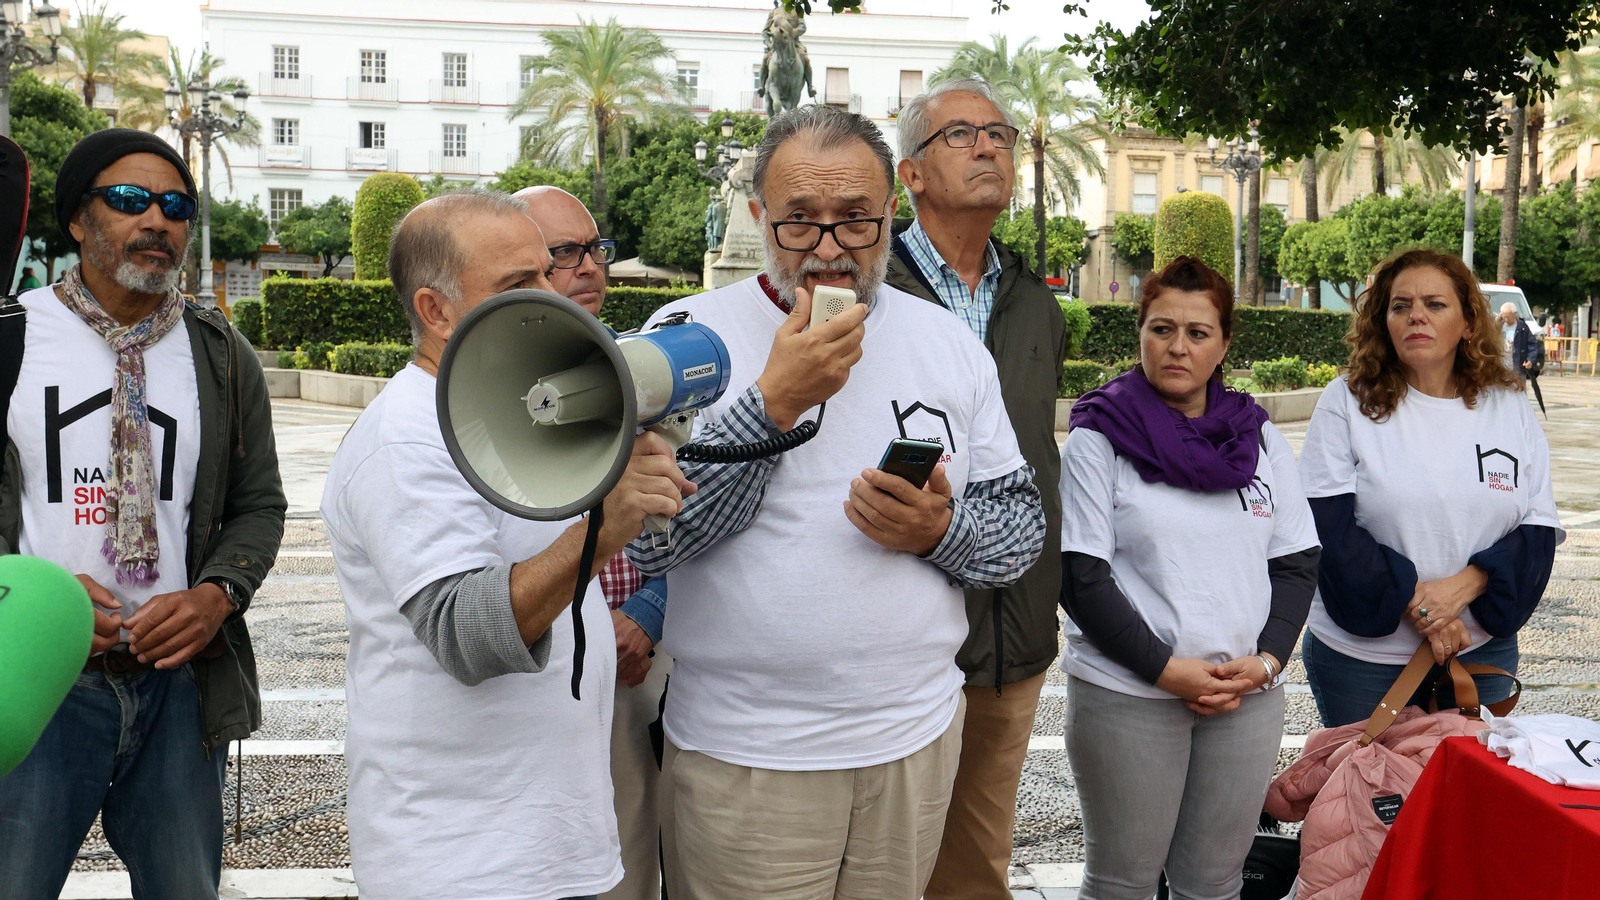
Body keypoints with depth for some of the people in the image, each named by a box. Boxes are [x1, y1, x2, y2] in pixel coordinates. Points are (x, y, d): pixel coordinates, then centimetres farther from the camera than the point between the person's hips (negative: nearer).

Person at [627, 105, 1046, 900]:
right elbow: (640, 536, -14)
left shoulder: (951, 342, 5)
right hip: (741, 756, -3)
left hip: (916, 740, 3)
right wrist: (775, 400, -20)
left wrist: (942, 532, -14)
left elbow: (1024, 524, 8)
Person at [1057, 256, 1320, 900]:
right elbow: (1079, 578, -9)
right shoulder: (1099, 439, -4)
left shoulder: (1260, 438, 10)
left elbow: (1297, 562, 10)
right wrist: (1166, 669, -15)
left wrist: (1266, 660, -5)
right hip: (1126, 695, -3)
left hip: (1248, 698, 4)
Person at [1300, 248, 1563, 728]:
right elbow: (1329, 527, -11)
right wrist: (1413, 601, -19)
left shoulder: (1510, 408, 4)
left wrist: (1463, 586, -16)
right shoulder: (1347, 402, -5)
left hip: (1482, 649, 3)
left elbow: (1540, 529, 0)